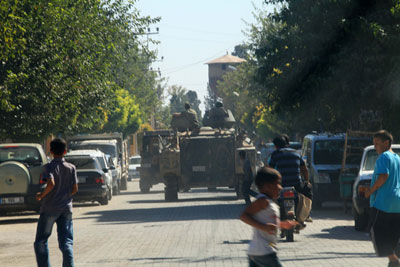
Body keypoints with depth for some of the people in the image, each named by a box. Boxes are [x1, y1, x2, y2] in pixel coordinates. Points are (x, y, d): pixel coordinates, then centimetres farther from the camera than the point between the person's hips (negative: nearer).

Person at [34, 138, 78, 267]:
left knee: (40, 242, 9)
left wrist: (41, 195, -9)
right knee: (66, 243, 3)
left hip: (49, 209, -3)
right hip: (66, 208, 3)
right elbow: (75, 189, 4)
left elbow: (51, 184, -24)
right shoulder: (71, 168, 4)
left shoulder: (49, 167, -9)